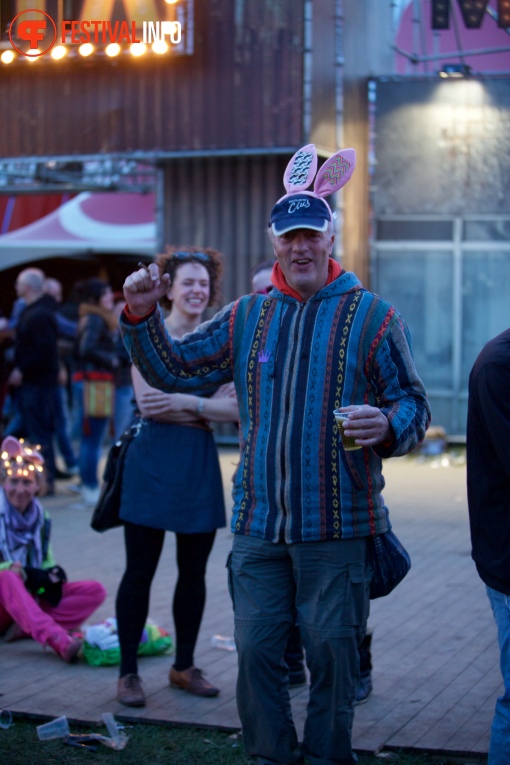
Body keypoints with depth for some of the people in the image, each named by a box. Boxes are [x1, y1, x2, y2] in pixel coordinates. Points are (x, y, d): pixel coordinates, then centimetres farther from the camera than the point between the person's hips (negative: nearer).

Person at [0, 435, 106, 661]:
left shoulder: (41, 517, 9)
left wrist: (53, 574, -10)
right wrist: (24, 574, -24)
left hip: (32, 598, 6)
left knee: (95, 591, -11)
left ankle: (25, 627, -29)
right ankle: (60, 641, -57)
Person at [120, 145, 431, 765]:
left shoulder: (371, 316, 0)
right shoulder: (245, 318, 10)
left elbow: (412, 404, 0)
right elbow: (174, 369, 11)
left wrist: (388, 426, -23)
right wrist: (142, 318, -5)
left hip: (338, 526, -3)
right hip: (258, 524, 3)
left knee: (332, 652, 5)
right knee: (255, 648, 7)